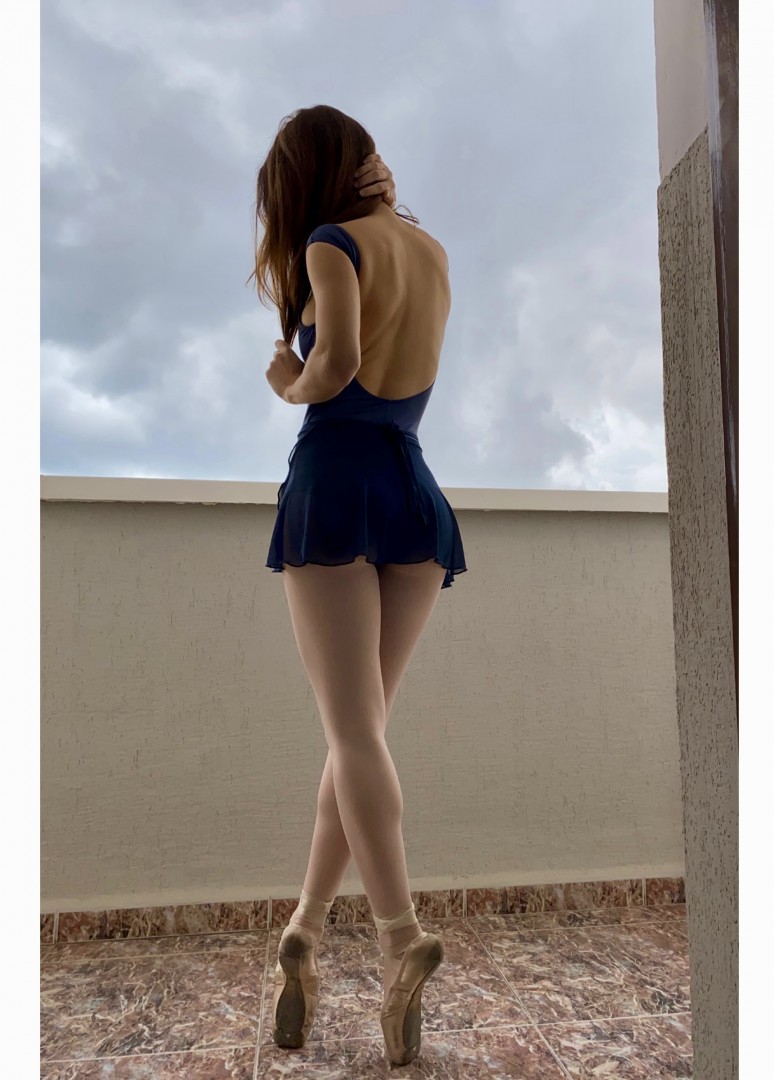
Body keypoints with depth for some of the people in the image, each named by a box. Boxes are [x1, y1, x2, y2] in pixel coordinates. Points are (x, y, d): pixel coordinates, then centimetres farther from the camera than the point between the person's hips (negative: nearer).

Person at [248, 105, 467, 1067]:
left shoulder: (333, 242, 2)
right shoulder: (431, 251, 21)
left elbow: (337, 360, -16)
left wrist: (289, 385, 5)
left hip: (335, 484, -5)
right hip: (417, 495, 6)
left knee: (354, 732, -6)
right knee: (360, 729, 8)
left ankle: (402, 938, -14)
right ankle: (304, 934, 17)